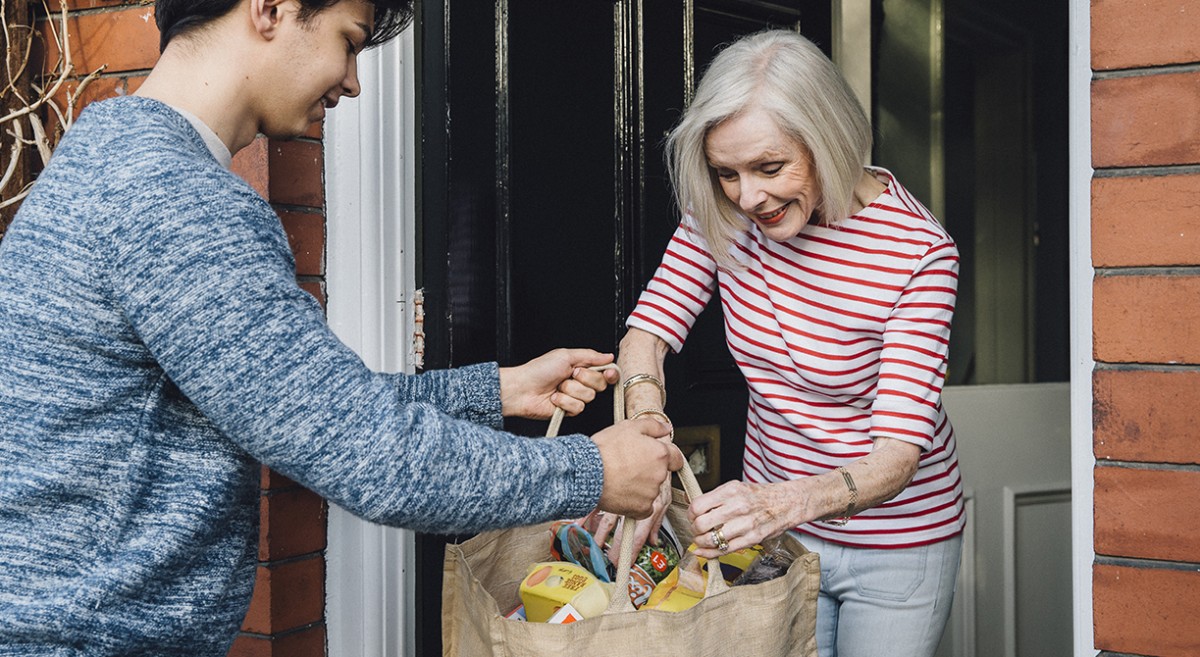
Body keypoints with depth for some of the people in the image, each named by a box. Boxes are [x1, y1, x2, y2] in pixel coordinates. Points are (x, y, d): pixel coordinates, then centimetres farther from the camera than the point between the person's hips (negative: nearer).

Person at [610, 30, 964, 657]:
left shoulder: (918, 250, -25)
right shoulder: (725, 214, -12)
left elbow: (895, 460, -28)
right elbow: (647, 331, -9)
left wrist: (786, 501, -49)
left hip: (895, 544, -3)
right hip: (774, 520, 4)